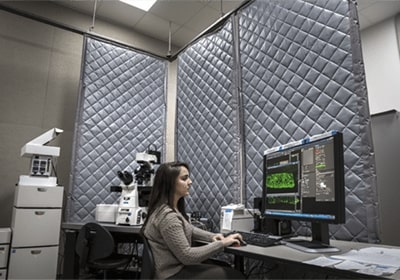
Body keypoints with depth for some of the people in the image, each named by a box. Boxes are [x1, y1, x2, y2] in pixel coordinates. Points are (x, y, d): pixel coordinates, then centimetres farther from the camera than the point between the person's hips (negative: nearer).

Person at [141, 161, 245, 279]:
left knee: (226, 267, 14)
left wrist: (212, 236, 2)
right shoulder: (167, 216, -28)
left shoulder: (173, 208, 3)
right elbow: (187, 256, -26)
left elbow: (188, 229, 17)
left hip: (177, 266, 9)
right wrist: (221, 243, -20)